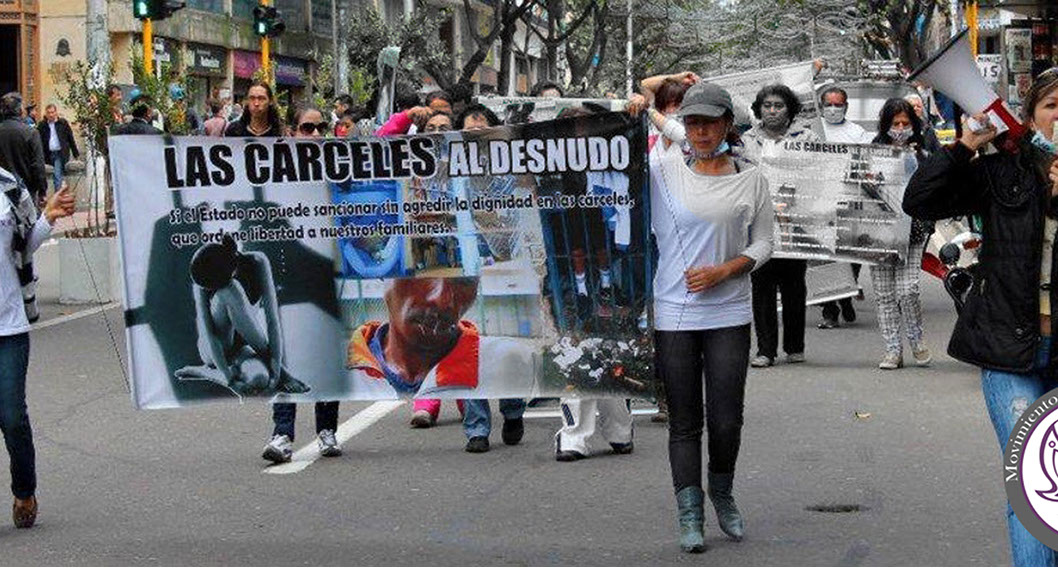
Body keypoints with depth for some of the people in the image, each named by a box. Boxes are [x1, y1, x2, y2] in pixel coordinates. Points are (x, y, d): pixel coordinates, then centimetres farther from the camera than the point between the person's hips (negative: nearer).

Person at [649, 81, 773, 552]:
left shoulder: (750, 179, 5)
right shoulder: (665, 168, 2)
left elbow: (762, 244, 7)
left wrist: (723, 271, -8)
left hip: (729, 314, 1)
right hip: (673, 314, -1)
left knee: (727, 420, 2)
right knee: (684, 421, 2)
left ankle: (722, 495, 28)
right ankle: (689, 515, 9)